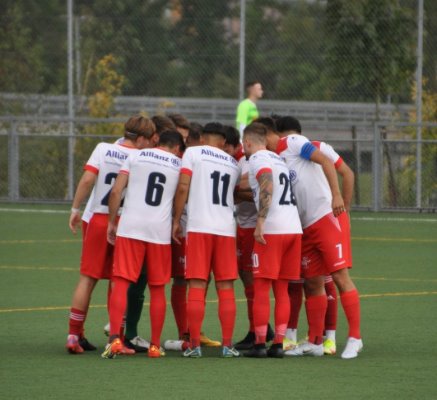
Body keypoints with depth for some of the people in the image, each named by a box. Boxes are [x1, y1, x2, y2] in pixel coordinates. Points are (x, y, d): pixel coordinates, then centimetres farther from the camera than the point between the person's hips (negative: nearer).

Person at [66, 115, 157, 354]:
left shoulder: (103, 149, 0)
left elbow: (87, 180, -8)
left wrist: (76, 209, -1)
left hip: (98, 220, 1)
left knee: (87, 279, 6)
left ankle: (74, 335, 4)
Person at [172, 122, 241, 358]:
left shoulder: (192, 153, 4)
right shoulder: (233, 164, 19)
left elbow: (183, 188, -4)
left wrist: (176, 220, 1)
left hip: (199, 226, -3)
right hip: (226, 228, 3)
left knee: (197, 286, -2)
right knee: (226, 288, 6)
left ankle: (194, 345, -5)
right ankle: (227, 345, 3)